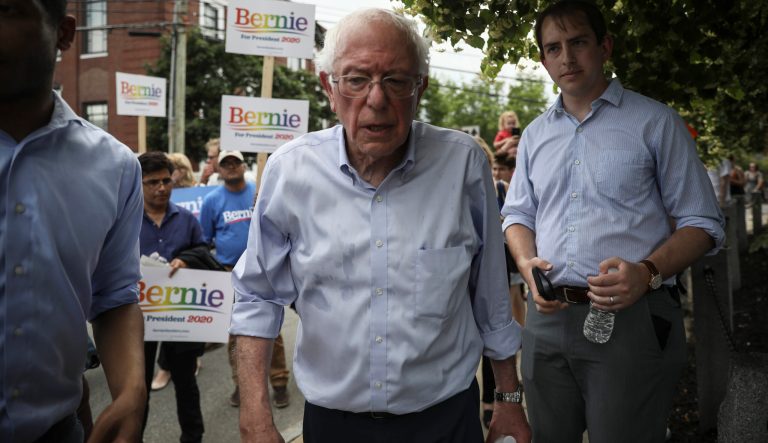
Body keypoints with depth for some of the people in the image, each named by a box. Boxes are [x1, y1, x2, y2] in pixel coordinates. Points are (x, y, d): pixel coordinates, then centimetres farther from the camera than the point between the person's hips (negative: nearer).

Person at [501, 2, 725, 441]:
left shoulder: (656, 122, -1)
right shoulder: (535, 135, 13)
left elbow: (703, 222, -1)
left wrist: (648, 272, -19)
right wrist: (527, 263, -3)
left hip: (632, 318, -4)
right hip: (548, 316, 5)